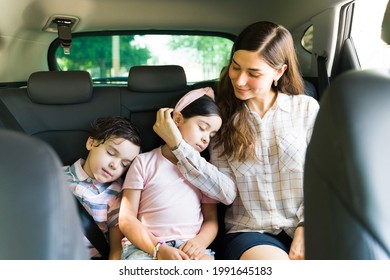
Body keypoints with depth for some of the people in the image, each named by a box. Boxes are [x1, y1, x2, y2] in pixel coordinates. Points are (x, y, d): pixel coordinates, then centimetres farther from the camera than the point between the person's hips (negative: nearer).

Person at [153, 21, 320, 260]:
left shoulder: (306, 108, 3)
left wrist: (305, 230, -8)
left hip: (301, 230, 2)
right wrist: (177, 144, -13)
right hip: (250, 232, -1)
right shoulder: (224, 117, 4)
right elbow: (227, 192, -5)